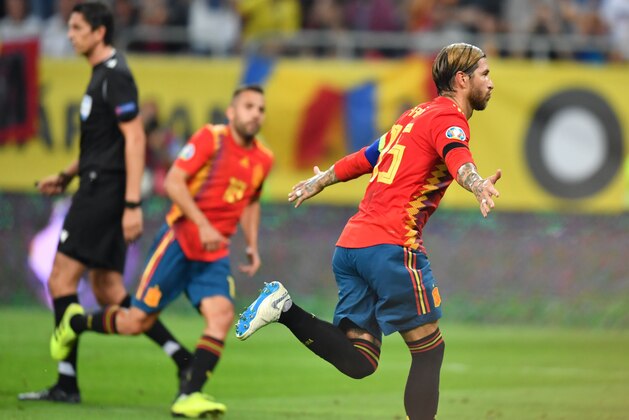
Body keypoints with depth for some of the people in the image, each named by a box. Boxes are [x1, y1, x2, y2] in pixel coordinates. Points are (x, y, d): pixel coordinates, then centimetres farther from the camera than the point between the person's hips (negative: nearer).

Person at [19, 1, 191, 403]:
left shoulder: (115, 75, -13)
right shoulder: (101, 74, 18)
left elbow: (134, 138, -19)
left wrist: (132, 204, -23)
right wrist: (66, 176, 22)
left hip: (104, 190, -10)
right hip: (98, 191, 10)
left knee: (61, 281, -8)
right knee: (108, 292, 9)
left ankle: (67, 383, -6)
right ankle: (183, 359, 9)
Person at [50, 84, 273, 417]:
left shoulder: (263, 159, 7)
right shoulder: (210, 138, -11)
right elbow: (173, 182, -18)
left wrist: (252, 246, 17)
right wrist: (203, 226, -25)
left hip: (215, 253, 5)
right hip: (179, 240, -5)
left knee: (222, 313, -21)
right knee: (138, 320, -1)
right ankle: (75, 322, 28)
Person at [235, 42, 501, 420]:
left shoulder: (416, 116, 22)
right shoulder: (448, 119, -4)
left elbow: (367, 157, 35)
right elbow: (457, 158, -28)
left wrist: (320, 182, 51)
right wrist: (478, 186, -48)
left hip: (351, 244, 8)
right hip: (392, 246, -8)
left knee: (358, 361, 3)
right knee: (429, 348, -2)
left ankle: (284, 309, -5)